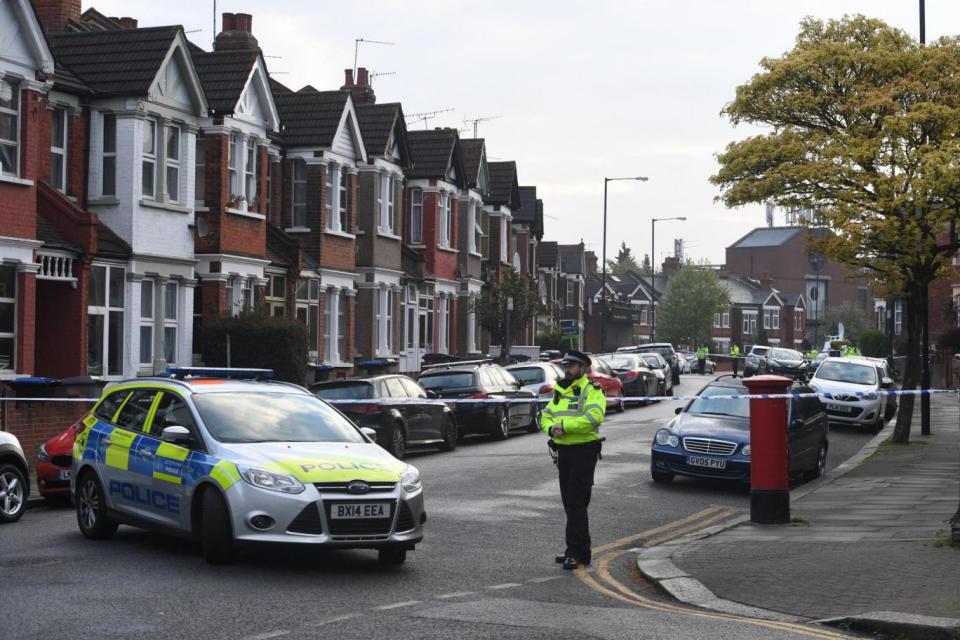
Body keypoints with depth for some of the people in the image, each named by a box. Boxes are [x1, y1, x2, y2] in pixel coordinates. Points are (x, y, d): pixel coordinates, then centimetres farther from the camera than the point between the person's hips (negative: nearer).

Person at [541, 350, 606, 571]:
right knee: (569, 503, 12)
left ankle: (575, 552, -9)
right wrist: (551, 428, -9)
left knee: (577, 503, -11)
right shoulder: (560, 391, 18)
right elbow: (545, 416, 14)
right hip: (564, 451, 9)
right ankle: (581, 551, 20)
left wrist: (564, 425, -22)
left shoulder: (591, 390, -9)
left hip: (583, 451, -9)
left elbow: (594, 417, -25)